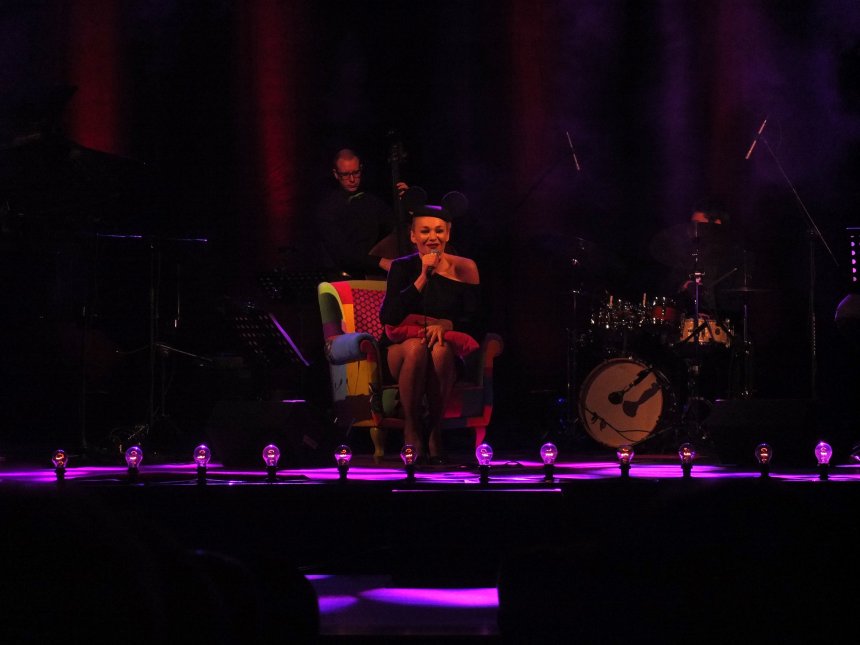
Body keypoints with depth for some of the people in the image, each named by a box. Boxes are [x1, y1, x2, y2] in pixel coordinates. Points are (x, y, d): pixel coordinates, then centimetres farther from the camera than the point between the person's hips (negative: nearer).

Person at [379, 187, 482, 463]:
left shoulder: (464, 268, 1)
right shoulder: (403, 268, -1)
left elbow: (474, 320, 0)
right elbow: (388, 317, -14)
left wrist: (446, 324, -21)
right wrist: (422, 278, -19)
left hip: (448, 351, 0)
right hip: (401, 348, 0)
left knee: (439, 349, -36)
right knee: (416, 348, -36)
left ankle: (434, 430, -23)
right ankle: (411, 430, -23)